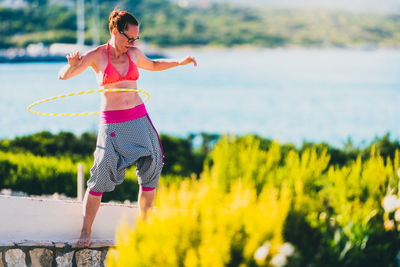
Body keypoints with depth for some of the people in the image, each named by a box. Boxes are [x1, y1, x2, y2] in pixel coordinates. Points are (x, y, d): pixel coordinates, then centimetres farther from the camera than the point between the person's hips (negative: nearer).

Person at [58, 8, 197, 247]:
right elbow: (63, 75, -7)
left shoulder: (134, 54, 8)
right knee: (102, 175, -9)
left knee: (152, 167, -2)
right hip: (112, 123, -4)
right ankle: (86, 231, 2)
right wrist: (72, 66, -29)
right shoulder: (96, 56, -4)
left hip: (139, 119, 5)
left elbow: (153, 65, 30)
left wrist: (180, 62, 21)